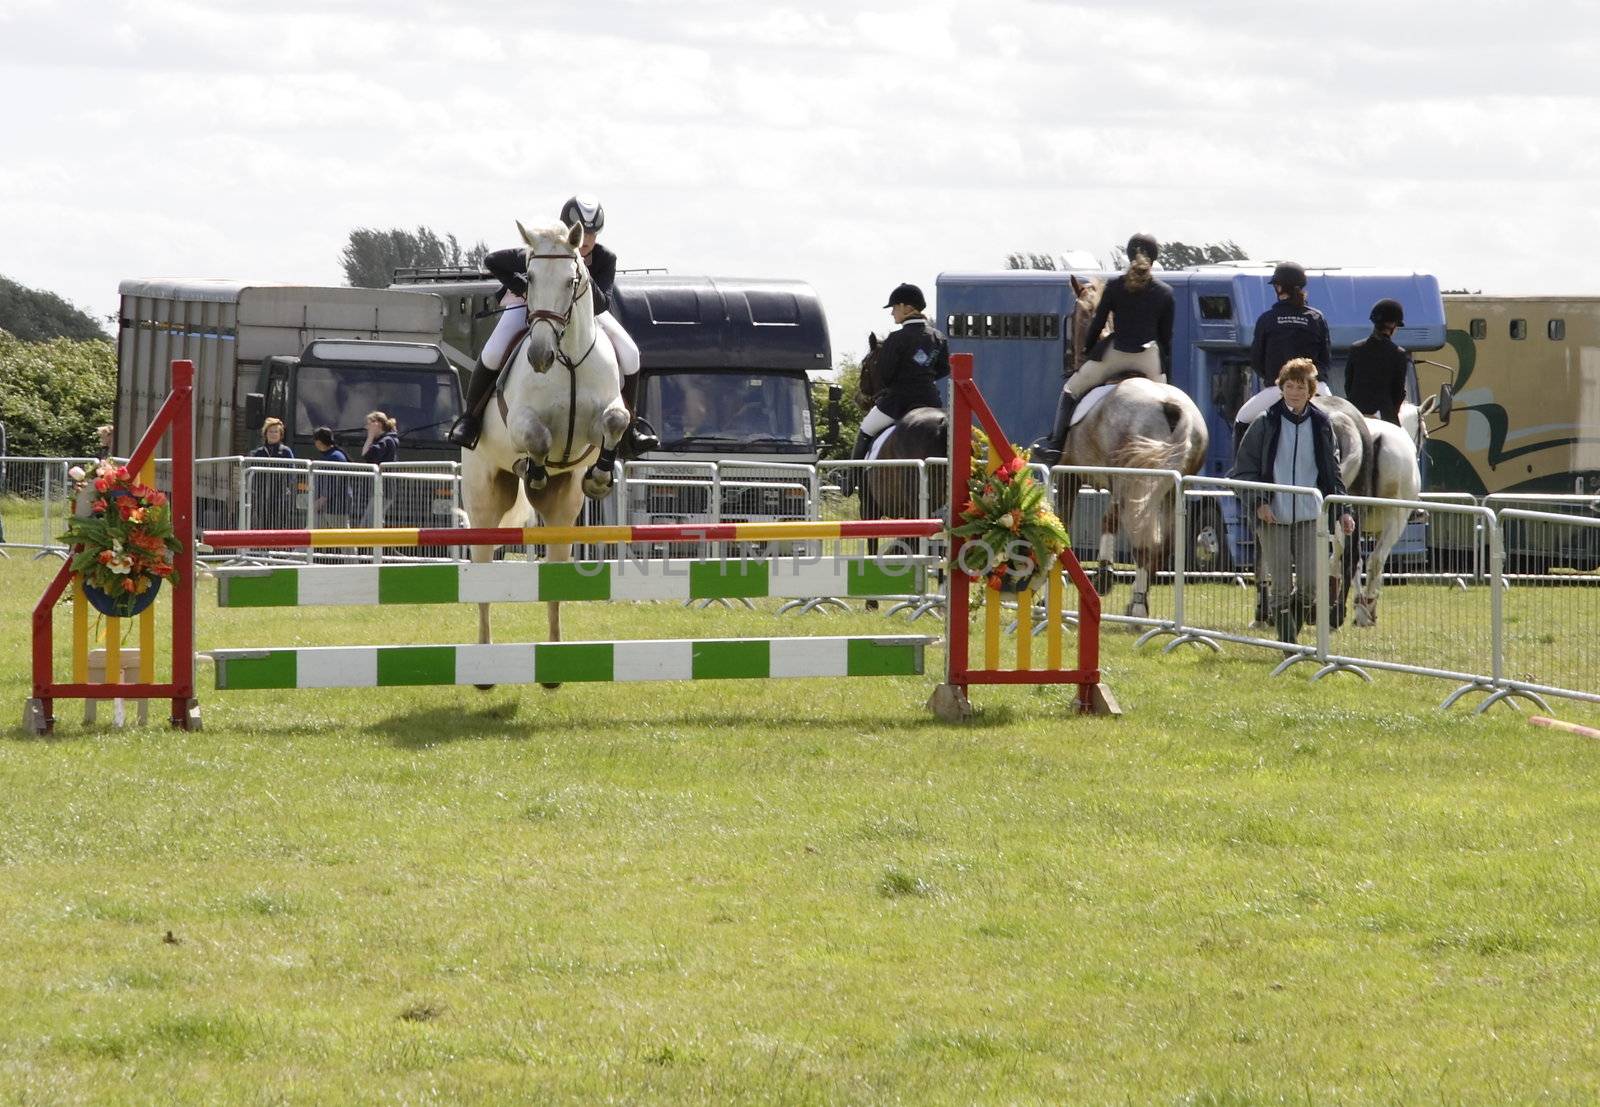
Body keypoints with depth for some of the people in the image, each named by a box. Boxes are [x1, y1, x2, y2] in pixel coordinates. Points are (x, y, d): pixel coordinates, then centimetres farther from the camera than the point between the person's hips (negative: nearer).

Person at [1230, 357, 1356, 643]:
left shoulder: (1321, 424, 7)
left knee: (1310, 584, -3)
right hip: (1273, 518, -2)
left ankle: (1294, 627, 22)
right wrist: (1257, 502, -10)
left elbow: (1332, 472, 14)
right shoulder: (1265, 423, 0)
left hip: (1310, 516, 2)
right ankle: (1287, 641, 8)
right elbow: (1243, 469, 3)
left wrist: (1343, 510, 6)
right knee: (1281, 585, -2)